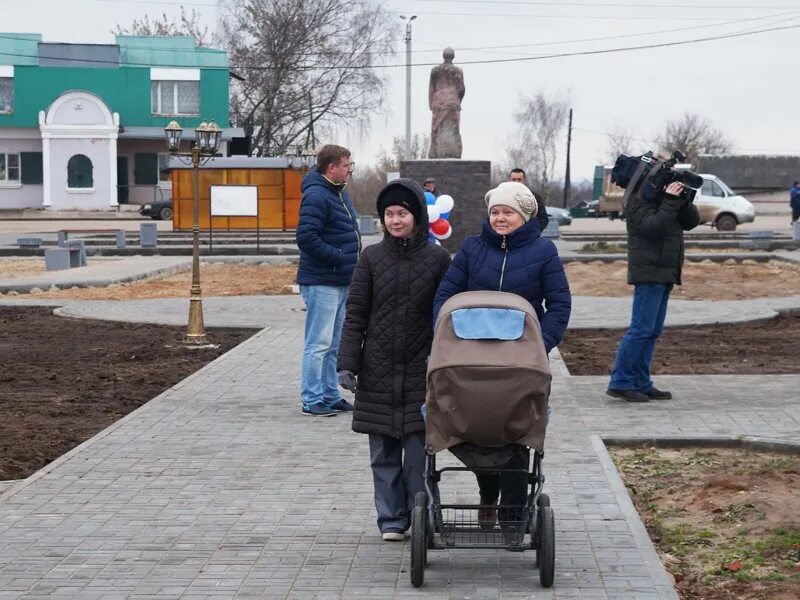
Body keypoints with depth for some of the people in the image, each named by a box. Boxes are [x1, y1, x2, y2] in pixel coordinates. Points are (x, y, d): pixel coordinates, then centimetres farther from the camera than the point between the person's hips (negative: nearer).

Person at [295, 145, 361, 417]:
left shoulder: (339, 192, 15)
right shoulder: (316, 196, -17)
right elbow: (306, 238, -24)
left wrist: (351, 259, 10)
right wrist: (339, 257, -20)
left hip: (341, 281, 10)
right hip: (321, 282, -10)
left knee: (333, 344, 16)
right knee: (319, 343, -5)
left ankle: (330, 396, 24)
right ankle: (311, 400, 1)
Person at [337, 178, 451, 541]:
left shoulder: (438, 259, 1)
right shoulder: (372, 259, 4)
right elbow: (355, 314, 4)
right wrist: (347, 364, -3)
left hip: (422, 372, -1)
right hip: (378, 372, 2)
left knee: (419, 450, -1)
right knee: (384, 452, 5)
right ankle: (391, 519, 14)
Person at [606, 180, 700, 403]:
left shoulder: (664, 196, 16)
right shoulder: (640, 198, -9)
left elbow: (692, 221, 11)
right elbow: (651, 227, -22)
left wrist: (684, 201, -5)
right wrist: (671, 202, -21)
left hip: (665, 274, 9)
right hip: (649, 273, -9)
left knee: (652, 332, 9)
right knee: (641, 328, -12)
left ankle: (640, 383, 12)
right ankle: (620, 382, -9)